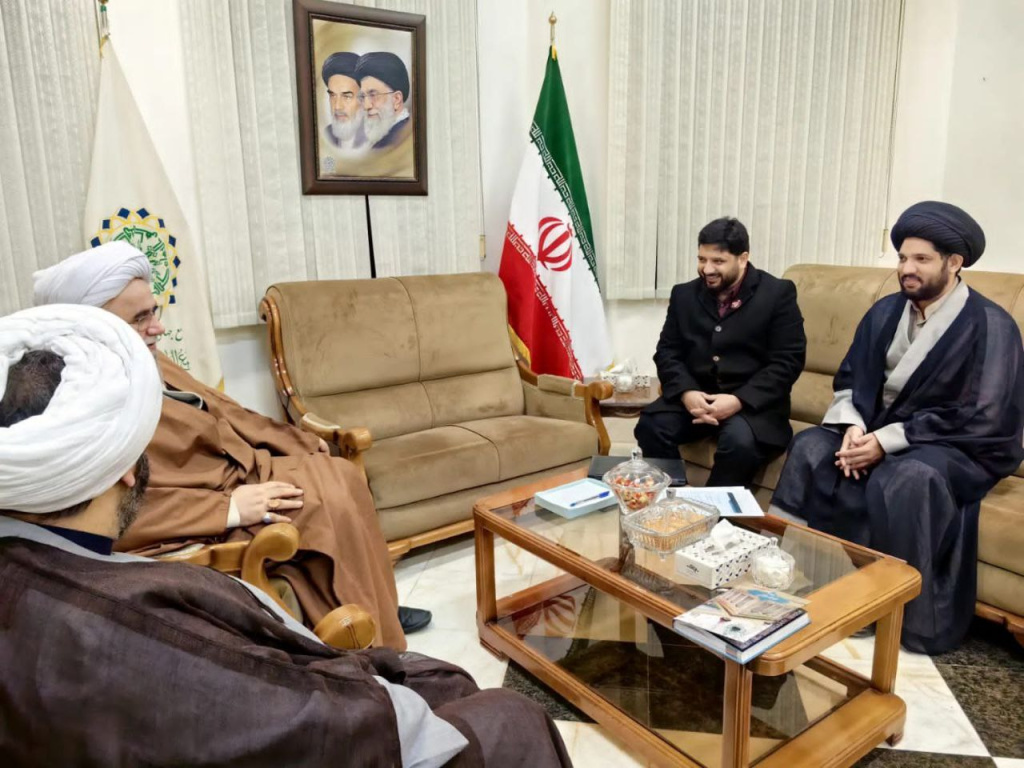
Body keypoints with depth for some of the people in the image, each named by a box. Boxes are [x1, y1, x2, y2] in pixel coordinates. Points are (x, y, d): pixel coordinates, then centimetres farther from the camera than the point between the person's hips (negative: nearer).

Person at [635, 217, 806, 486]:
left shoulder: (778, 293, -3)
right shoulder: (684, 294, 9)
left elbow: (787, 361, -8)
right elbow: (667, 351, 7)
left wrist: (739, 400, -20)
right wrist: (686, 392, -14)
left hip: (752, 402, -3)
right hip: (695, 396, 4)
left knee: (740, 441, -34)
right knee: (650, 425, -24)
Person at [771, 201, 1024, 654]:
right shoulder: (886, 311, 6)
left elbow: (983, 421, -19)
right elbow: (849, 378, 9)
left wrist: (888, 440, -23)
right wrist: (853, 426, -14)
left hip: (959, 446, -6)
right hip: (877, 430, 6)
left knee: (906, 479, -36)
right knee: (810, 447, -17)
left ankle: (915, 626, -20)